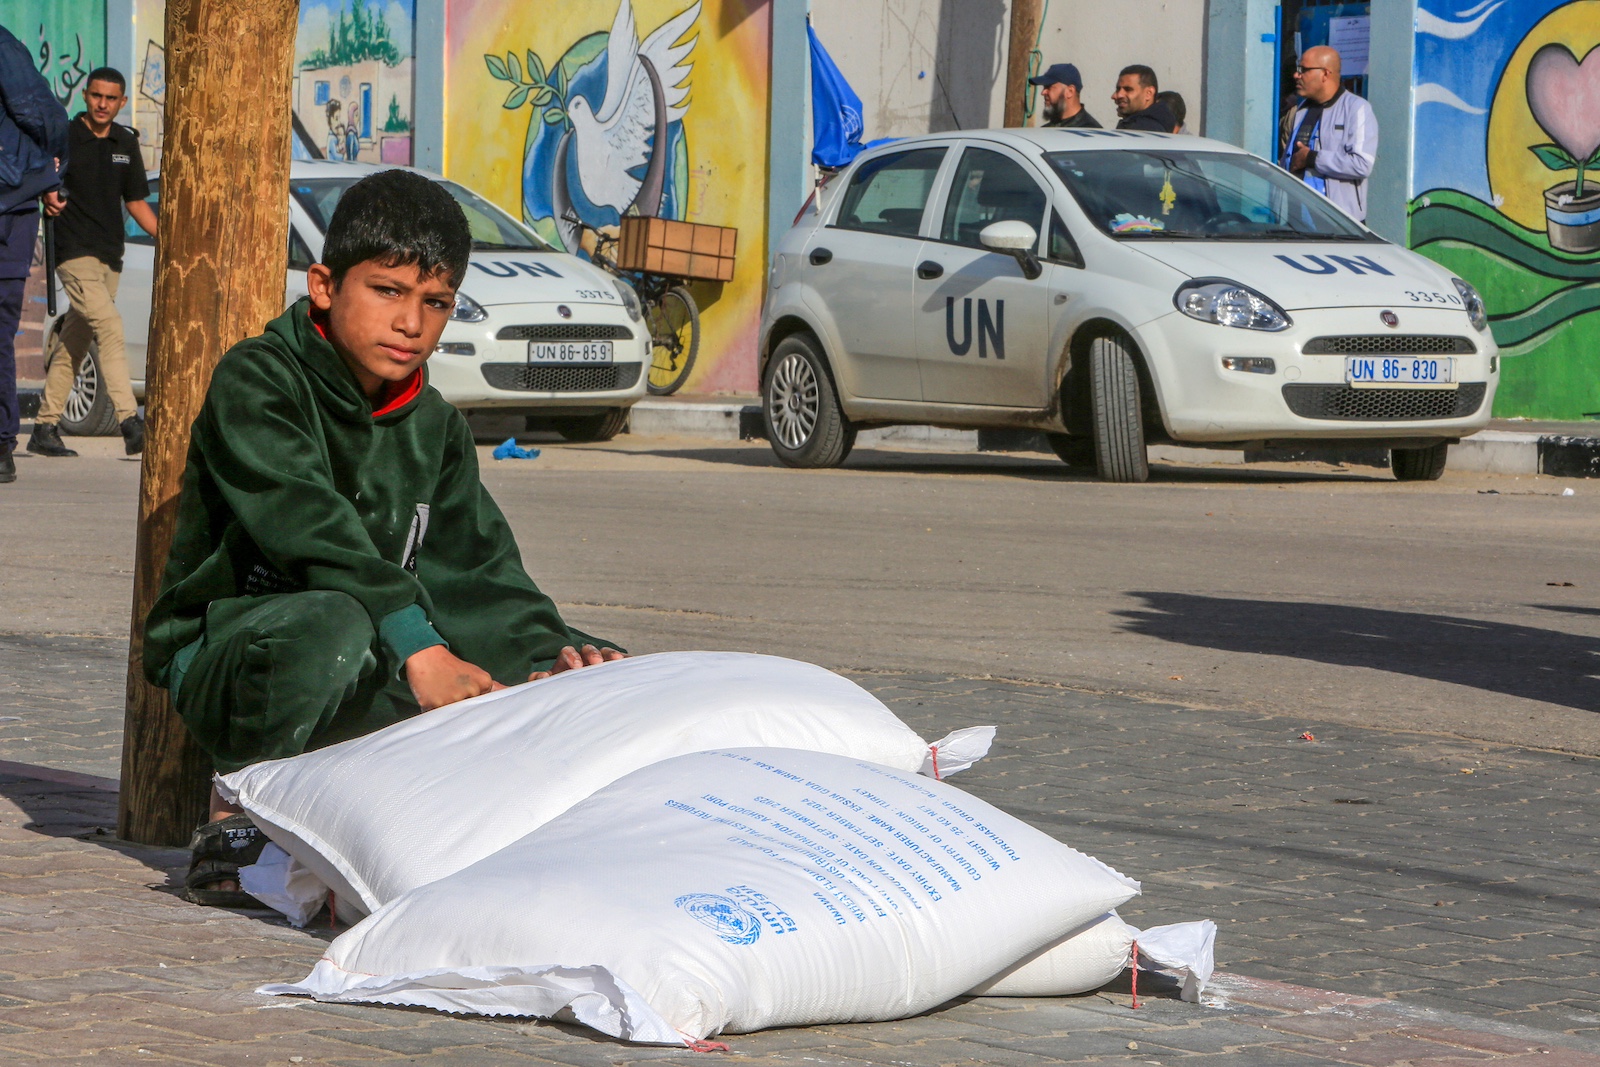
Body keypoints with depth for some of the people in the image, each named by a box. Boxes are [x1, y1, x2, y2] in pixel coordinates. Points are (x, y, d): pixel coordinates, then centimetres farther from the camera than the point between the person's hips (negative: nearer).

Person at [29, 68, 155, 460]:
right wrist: (49, 196, -27)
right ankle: (130, 422, -30)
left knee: (73, 343, 11)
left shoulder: (126, 144, 12)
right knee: (109, 325, -22)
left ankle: (45, 427, 18)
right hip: (74, 252, -6)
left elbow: (135, 200, 19)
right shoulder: (64, 137, -5)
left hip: (110, 257, 6)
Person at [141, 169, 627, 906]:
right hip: (226, 651, -6)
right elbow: (308, 527, -25)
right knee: (332, 627, -41)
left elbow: (475, 569, 1)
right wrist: (418, 648, -37)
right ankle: (235, 804, -18)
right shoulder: (257, 381, -10)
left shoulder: (434, 430, 12)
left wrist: (546, 651, -21)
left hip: (367, 678, 6)